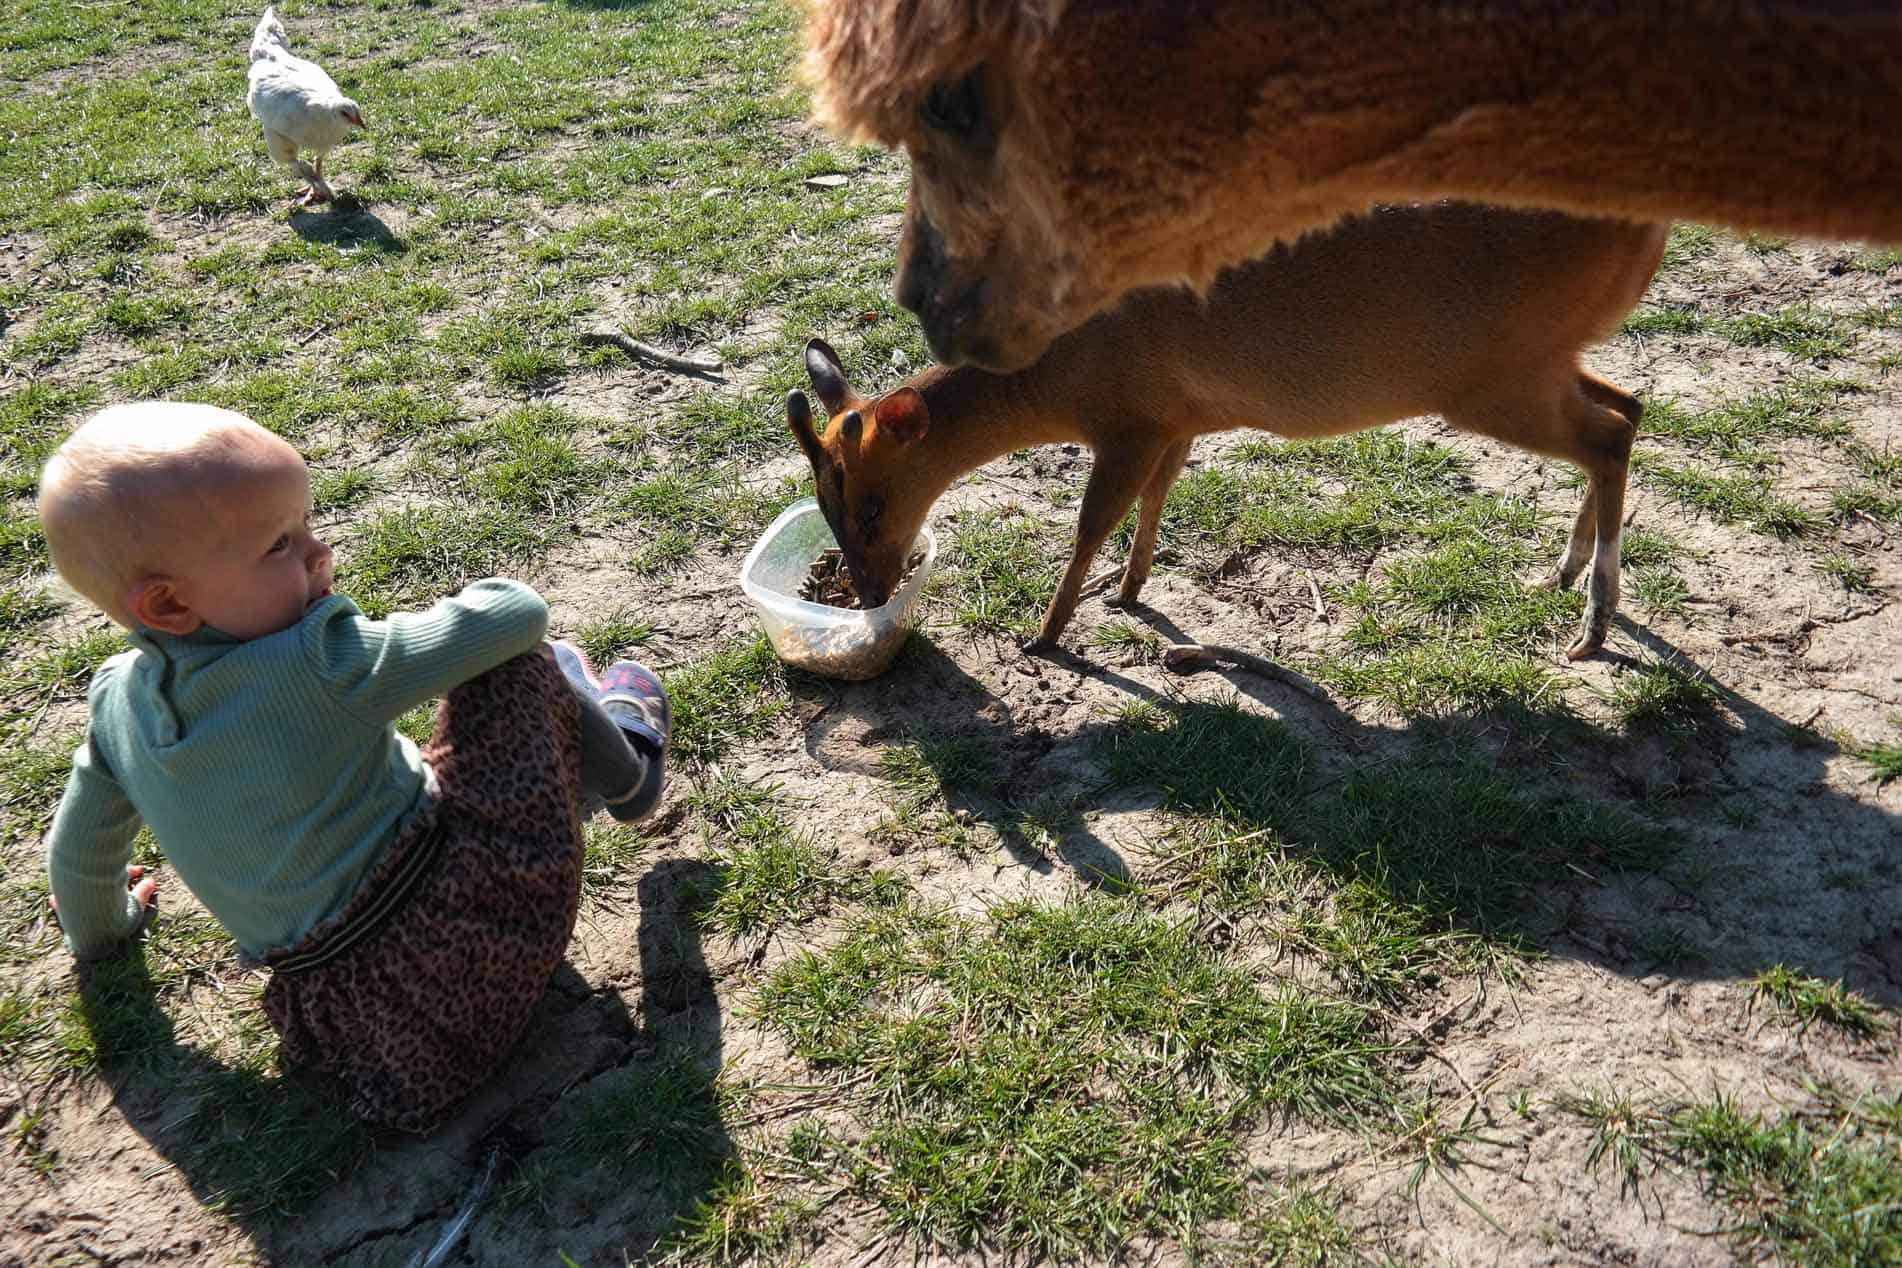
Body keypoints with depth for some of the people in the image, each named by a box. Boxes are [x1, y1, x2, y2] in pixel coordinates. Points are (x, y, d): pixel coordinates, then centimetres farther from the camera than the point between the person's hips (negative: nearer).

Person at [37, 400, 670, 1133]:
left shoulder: (118, 701, 0)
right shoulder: (327, 666, -20)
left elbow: (78, 850, 16)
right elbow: (516, 615, -12)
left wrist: (99, 930, 38)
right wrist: (508, 614, 12)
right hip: (468, 935, -7)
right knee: (520, 668, -1)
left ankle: (584, 770, 42)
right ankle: (623, 762, 26)